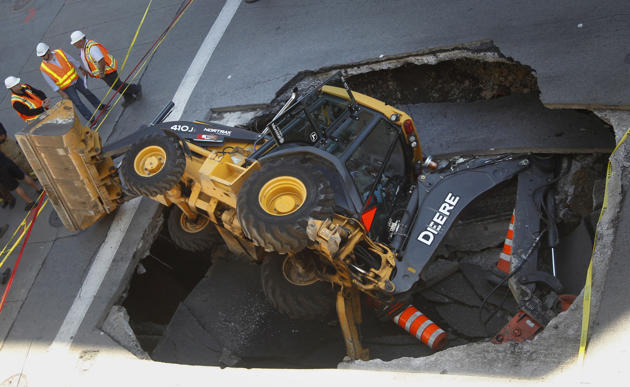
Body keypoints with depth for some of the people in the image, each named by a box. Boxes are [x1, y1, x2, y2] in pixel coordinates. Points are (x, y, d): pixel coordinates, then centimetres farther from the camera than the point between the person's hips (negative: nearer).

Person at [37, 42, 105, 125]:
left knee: (87, 93, 19)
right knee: (78, 104, -2)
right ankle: (92, 120, 10)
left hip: (75, 80, 4)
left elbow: (72, 61, 2)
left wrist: (82, 70, 13)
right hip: (67, 87, -3)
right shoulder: (43, 68, -18)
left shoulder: (59, 53, -11)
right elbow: (51, 83, -16)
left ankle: (100, 106, 42)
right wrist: (62, 94, -21)